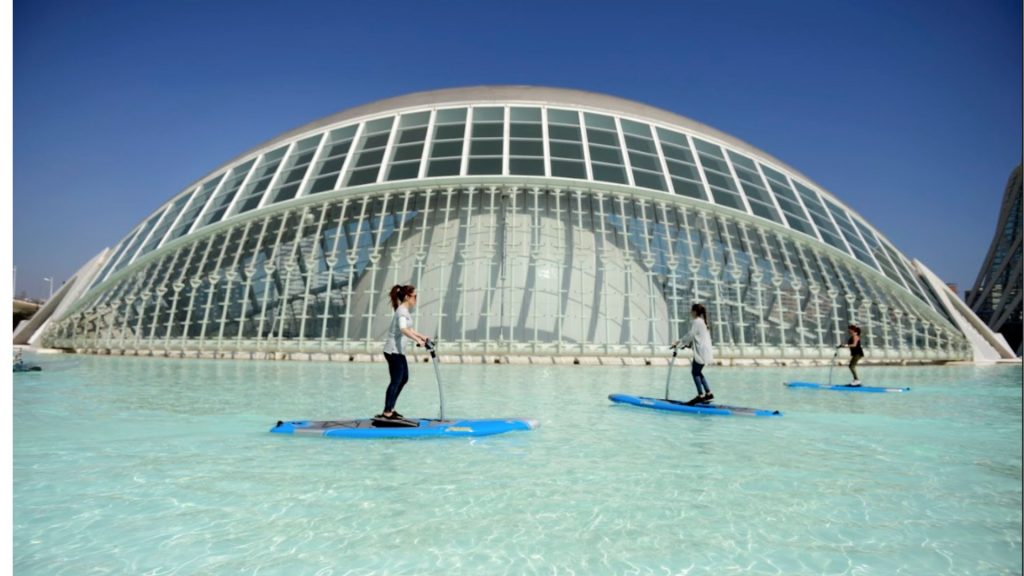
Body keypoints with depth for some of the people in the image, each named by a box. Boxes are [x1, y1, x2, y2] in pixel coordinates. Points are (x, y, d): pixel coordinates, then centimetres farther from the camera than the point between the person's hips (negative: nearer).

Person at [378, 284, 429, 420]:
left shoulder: (404, 310, 15)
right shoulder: (402, 311, -17)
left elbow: (408, 329, 28)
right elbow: (403, 329, -34)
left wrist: (421, 336, 27)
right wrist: (417, 340, -41)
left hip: (398, 350, 10)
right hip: (393, 350, -10)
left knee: (404, 378, 15)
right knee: (396, 380, -6)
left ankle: (390, 409, 21)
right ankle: (387, 412, 1)